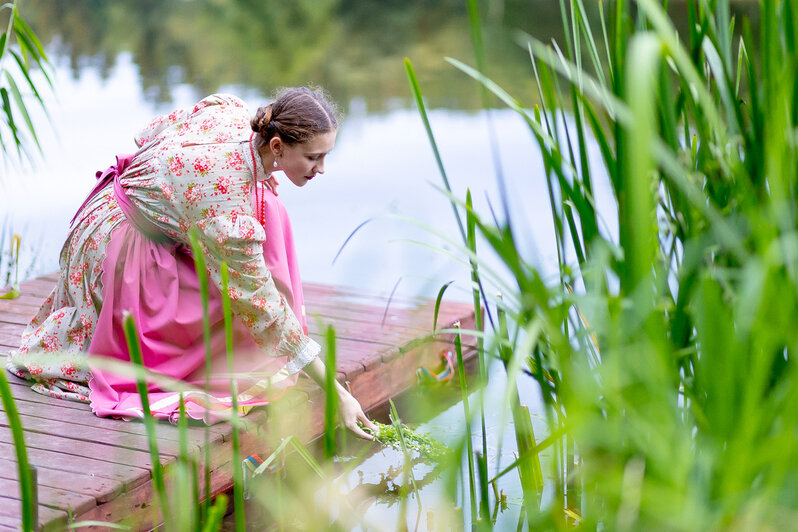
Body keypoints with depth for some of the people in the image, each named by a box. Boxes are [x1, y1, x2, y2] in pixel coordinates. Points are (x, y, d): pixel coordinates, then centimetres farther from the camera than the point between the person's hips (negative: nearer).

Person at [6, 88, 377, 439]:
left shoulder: (233, 111, -16)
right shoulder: (230, 206, -37)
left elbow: (153, 132, 3)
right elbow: (262, 306, -31)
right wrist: (337, 392, -28)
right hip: (116, 246, -8)